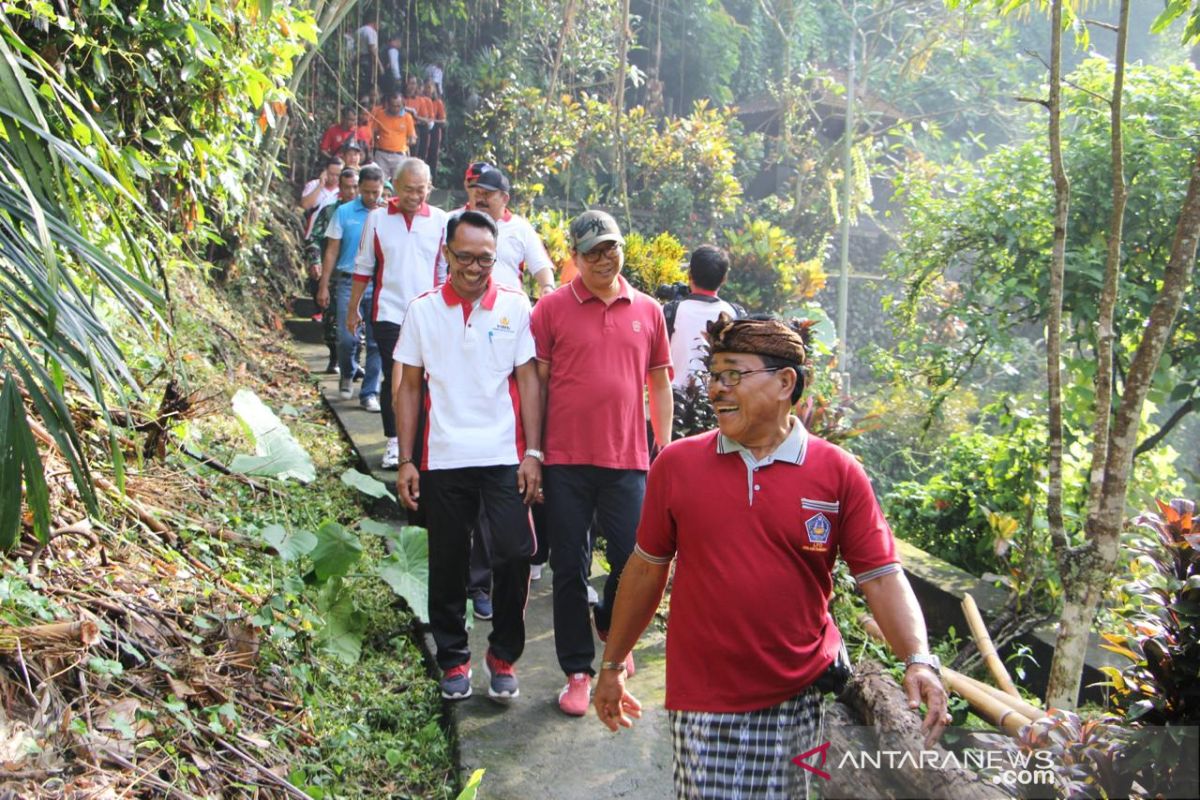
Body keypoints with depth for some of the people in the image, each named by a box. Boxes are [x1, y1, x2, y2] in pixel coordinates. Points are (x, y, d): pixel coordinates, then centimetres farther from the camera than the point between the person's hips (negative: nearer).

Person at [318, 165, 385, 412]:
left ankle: (369, 392, 12)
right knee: (347, 338, -3)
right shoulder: (344, 212, 1)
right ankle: (347, 375, 27)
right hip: (348, 283, -1)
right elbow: (332, 251, 3)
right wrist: (324, 286, 1)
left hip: (379, 285, 1)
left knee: (376, 341, 2)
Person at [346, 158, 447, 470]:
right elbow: (363, 268, 9)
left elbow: (446, 271, 8)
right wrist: (353, 309, 9)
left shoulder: (440, 220, 3)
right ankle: (393, 442, 13)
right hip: (389, 313, 0)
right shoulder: (377, 218, 3)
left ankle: (422, 440, 19)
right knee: (393, 379, 2)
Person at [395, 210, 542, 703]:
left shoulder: (515, 306, 1)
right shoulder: (423, 309, 4)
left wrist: (533, 453, -5)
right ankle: (453, 660, 27)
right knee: (448, 564, 10)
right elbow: (409, 387, 6)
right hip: (443, 460, 1)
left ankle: (503, 655, 15)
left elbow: (528, 380, 1)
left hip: (504, 458, -1)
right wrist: (406, 461, 2)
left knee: (515, 555, -7)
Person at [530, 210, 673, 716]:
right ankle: (577, 671, 22)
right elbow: (536, 383, 1)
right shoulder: (552, 308, 0)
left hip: (627, 460, 2)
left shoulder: (647, 310, 8)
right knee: (569, 569, 6)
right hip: (566, 461, -1)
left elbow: (660, 385, 14)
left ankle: (611, 627, 34)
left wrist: (665, 451, 9)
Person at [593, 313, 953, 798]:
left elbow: (881, 577, -5)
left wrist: (919, 660, -20)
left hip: (797, 699, 0)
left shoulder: (839, 473, -5)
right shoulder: (676, 464, -2)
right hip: (702, 698, 0)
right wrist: (612, 666, 11)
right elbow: (647, 569, 5)